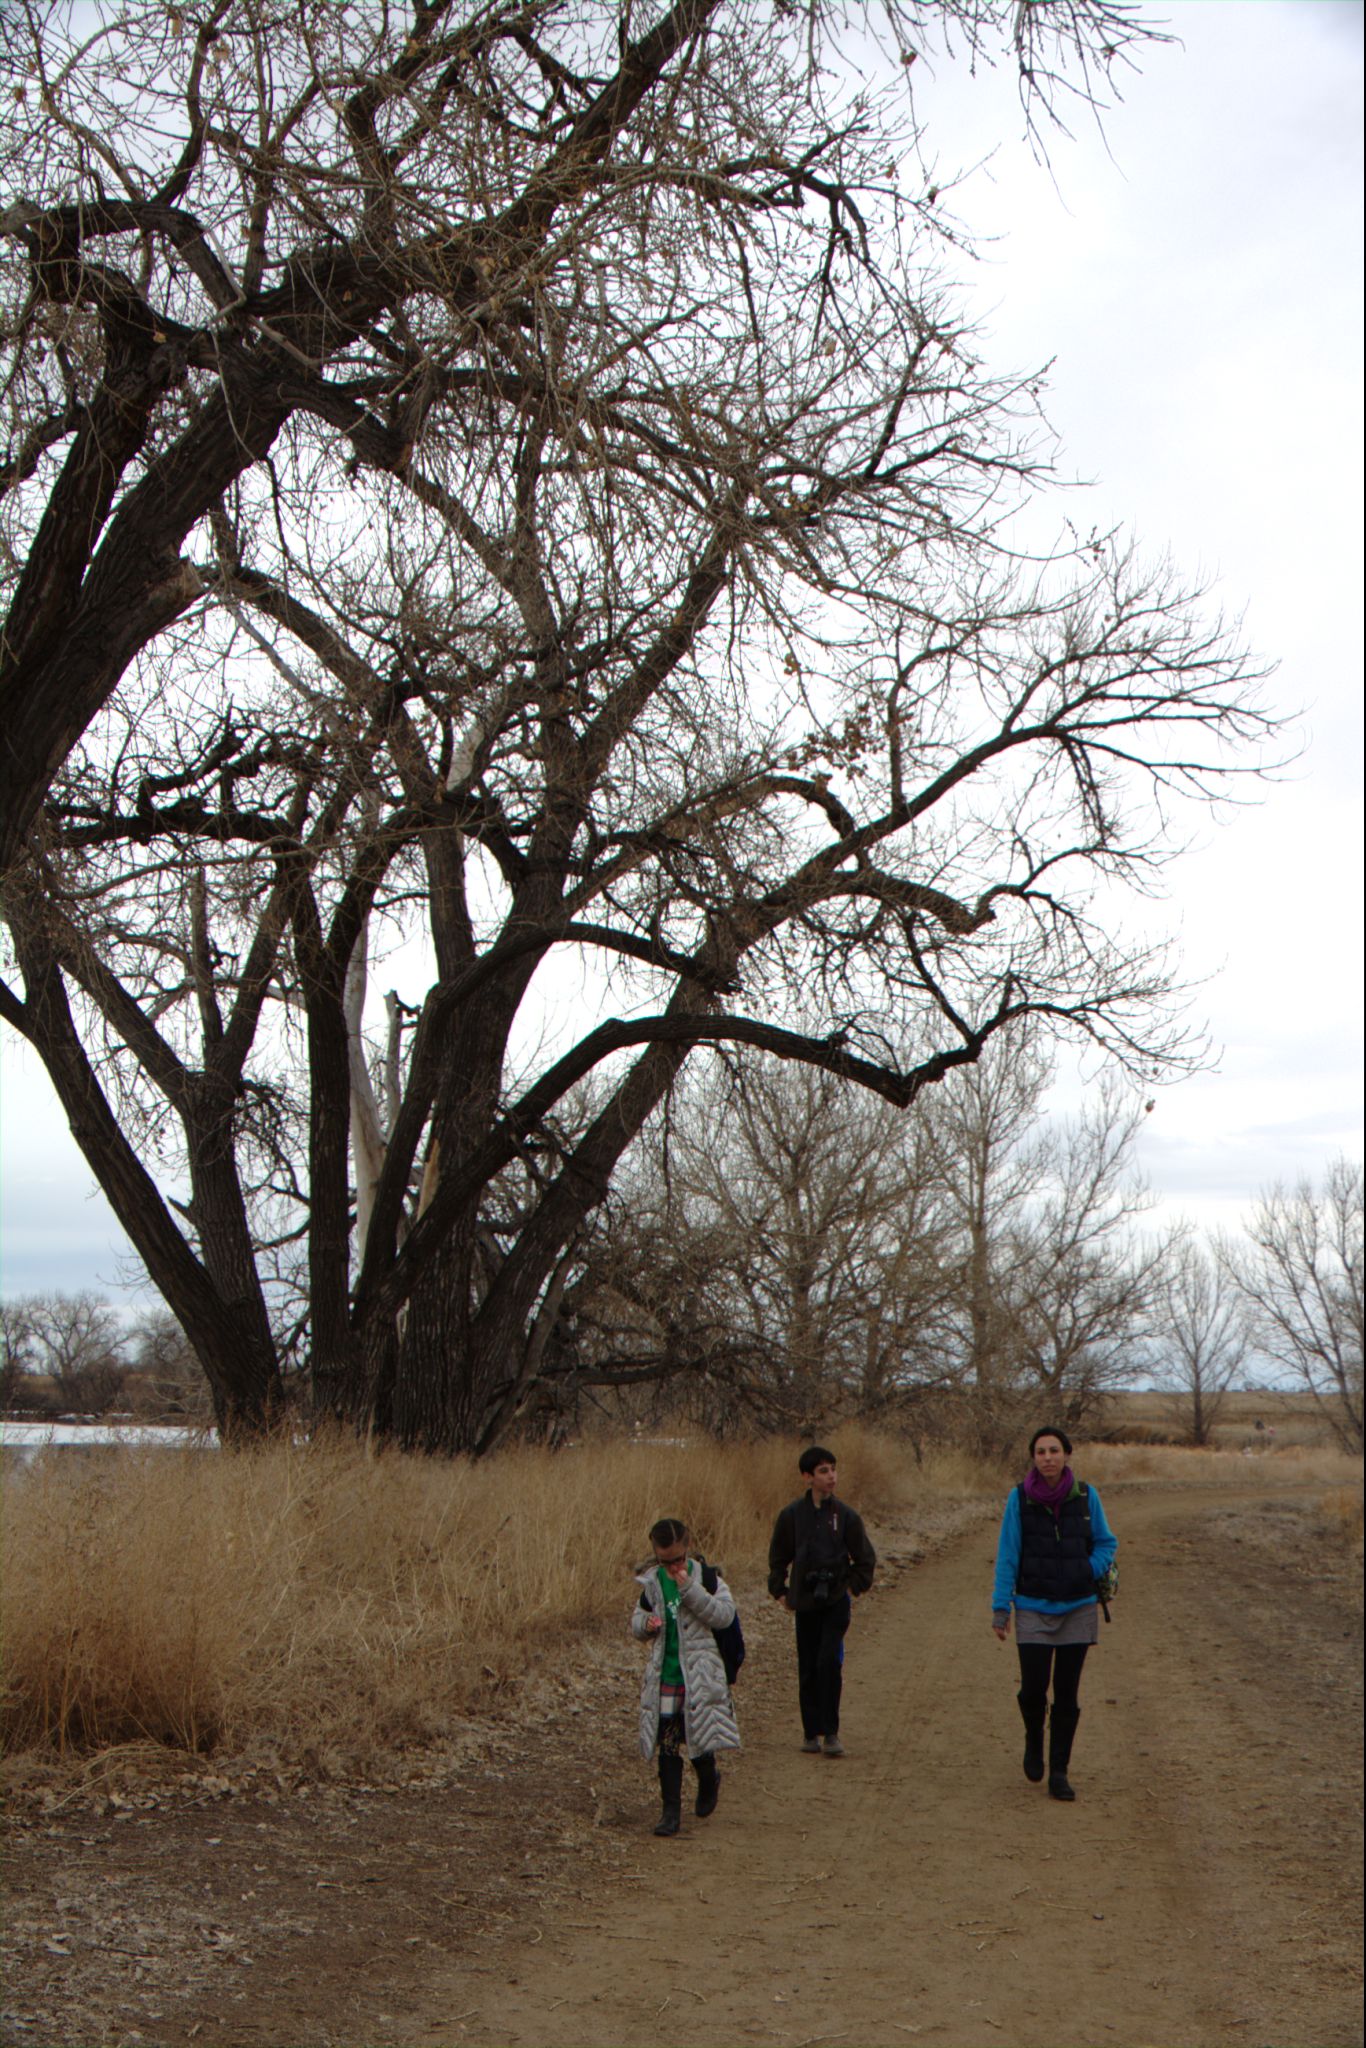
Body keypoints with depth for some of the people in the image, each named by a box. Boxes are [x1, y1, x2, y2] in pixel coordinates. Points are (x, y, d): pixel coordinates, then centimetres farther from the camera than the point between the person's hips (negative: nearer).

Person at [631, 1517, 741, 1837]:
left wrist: (689, 1590, -26)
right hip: (664, 1677, 3)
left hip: (700, 1676, -3)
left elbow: (724, 1615, -18)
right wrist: (646, 1624, -10)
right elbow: (637, 1620, 15)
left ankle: (708, 1781, 35)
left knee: (700, 1739, 2)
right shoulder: (651, 1582, 4)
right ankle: (670, 1811, 12)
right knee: (667, 1745, 2)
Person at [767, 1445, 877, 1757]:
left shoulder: (845, 1515, 0)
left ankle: (830, 1732, -5)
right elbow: (778, 1558, 13)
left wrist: (853, 1587, 3)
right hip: (805, 1602, 1)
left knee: (829, 1661, -14)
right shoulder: (792, 1515, 1)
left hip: (836, 1601, -1)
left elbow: (865, 1559, 10)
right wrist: (780, 1591, 8)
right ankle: (811, 1732, 18)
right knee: (808, 1669, 6)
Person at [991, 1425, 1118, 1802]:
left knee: (1067, 1694, 4)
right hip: (1033, 1608, -1)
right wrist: (1000, 1607, -4)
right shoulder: (1020, 1498, -5)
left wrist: (1090, 1572, -10)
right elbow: (1007, 1555, -1)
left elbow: (1106, 1542, 9)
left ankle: (1058, 1774, 14)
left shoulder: (1085, 1496, -3)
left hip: (1078, 1607, 1)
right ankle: (1033, 1741, 27)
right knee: (1033, 1689, -5)